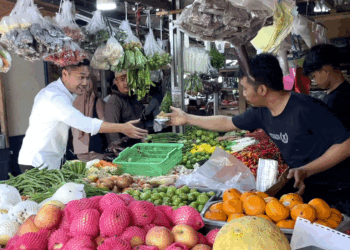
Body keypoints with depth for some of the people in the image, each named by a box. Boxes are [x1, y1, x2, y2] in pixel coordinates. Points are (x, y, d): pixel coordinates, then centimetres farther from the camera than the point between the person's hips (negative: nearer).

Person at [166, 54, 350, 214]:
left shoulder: (306, 108, -25)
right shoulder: (262, 113, -2)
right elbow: (226, 123, 12)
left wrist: (306, 171, -30)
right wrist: (187, 118, 18)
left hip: (335, 190, -6)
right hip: (300, 185, 7)